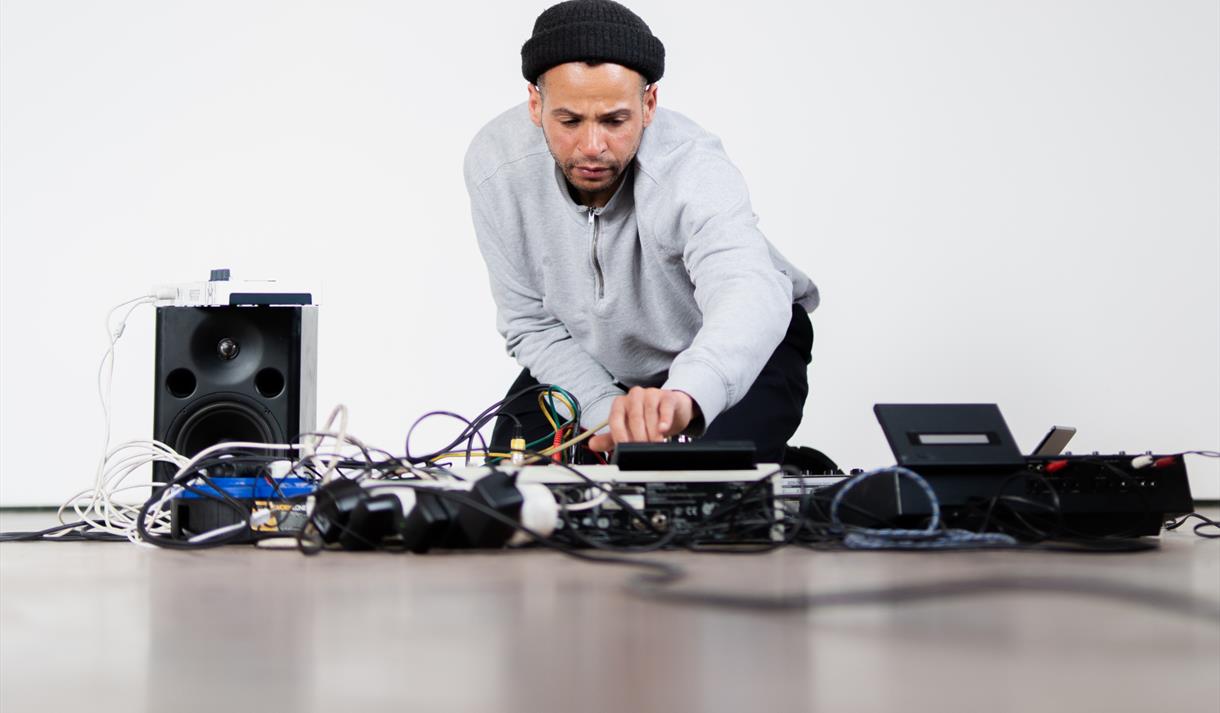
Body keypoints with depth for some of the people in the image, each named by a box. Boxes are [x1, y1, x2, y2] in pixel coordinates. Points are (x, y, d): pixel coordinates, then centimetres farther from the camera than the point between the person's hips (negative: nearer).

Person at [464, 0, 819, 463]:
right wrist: (605, 411, -26)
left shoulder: (692, 172, -37)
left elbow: (750, 296, -58)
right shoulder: (496, 165, -23)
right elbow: (530, 324, -11)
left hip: (737, 348, -4)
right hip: (595, 366, 4)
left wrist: (683, 397, -79)